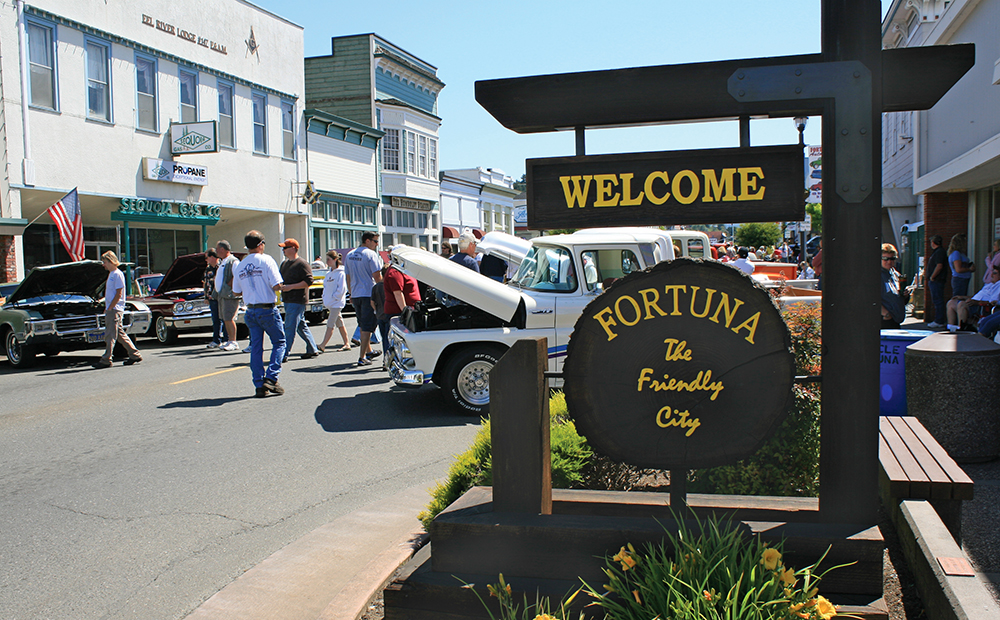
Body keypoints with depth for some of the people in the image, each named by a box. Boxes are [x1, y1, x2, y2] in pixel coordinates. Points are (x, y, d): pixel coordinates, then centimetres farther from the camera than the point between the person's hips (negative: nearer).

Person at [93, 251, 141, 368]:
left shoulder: (117, 275, -13)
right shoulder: (111, 274, 17)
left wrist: (109, 308, -17)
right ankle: (135, 355, 15)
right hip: (111, 309, 10)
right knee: (120, 334, 11)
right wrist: (107, 308, 15)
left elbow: (118, 294, -17)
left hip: (115, 310, -10)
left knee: (110, 335, -7)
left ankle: (106, 360, -5)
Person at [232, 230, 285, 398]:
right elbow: (276, 286, -17)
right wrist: (278, 286, 5)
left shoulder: (240, 266, 8)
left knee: (256, 348, 9)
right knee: (279, 343, 7)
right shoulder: (266, 260, -9)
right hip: (268, 309, -5)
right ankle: (271, 379, -7)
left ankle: (259, 386, 8)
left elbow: (236, 291, 11)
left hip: (250, 311, 5)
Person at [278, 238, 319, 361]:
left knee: (290, 328, -10)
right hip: (287, 300, 9)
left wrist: (290, 287, -21)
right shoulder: (285, 263, 17)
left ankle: (284, 355, -9)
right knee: (302, 326, 13)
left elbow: (309, 281, -17)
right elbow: (280, 278, 26)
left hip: (297, 301, -9)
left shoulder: (302, 264, -10)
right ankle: (313, 350, 21)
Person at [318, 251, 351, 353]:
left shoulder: (340, 273, -12)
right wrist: (325, 299, 6)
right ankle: (347, 344, 18)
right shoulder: (329, 274, 13)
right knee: (339, 323, 12)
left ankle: (322, 345, -15)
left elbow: (342, 289, -16)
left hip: (337, 302, -9)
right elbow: (326, 287, 18)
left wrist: (334, 297, -15)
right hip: (330, 303, 9)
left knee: (330, 324, -10)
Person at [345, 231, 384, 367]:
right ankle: (362, 357, -6)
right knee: (367, 327, -4)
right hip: (369, 293, -7)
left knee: (362, 325, 20)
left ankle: (368, 351, 32)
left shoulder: (349, 255, 11)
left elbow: (348, 277, 17)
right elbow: (377, 276, -15)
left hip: (355, 295, 7)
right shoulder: (371, 254, -11)